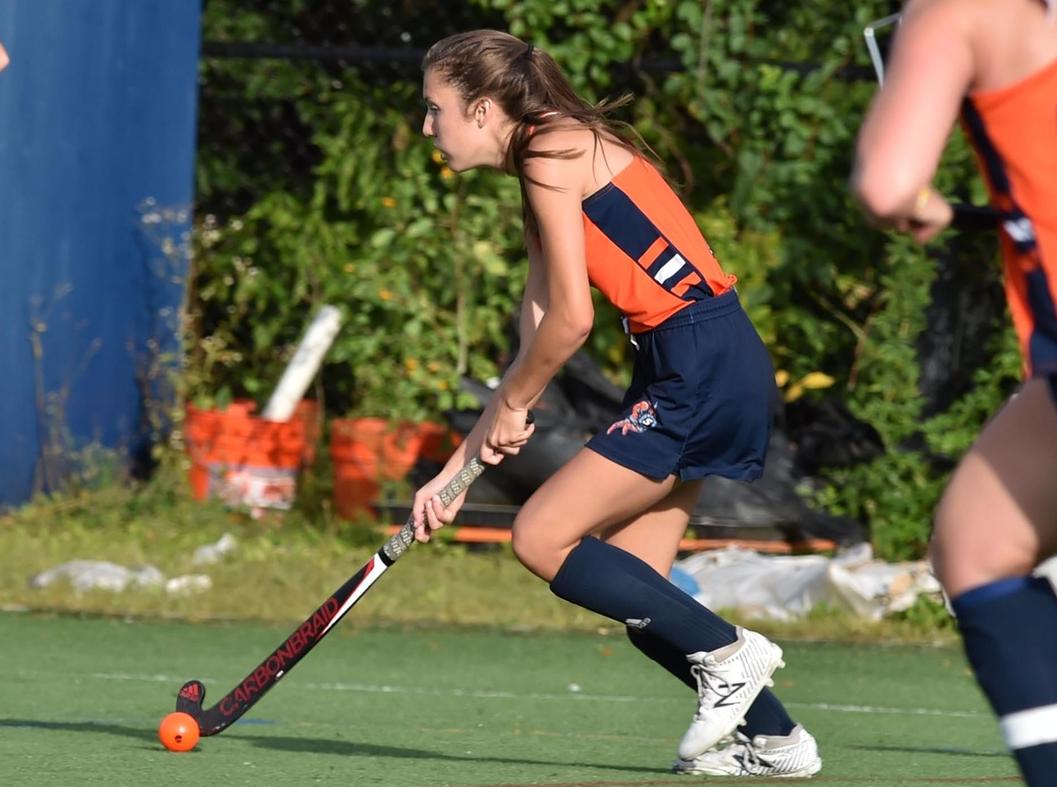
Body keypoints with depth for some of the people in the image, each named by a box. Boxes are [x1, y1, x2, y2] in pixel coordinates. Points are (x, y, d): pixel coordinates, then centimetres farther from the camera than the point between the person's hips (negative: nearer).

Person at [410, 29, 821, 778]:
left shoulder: (554, 153, -9)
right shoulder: (561, 167, 20)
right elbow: (537, 344, 19)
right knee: (630, 587, 9)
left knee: (542, 538, -8)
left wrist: (509, 407, 3)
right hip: (682, 370, 10)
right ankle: (773, 739, 15)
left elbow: (570, 321, -14)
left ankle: (727, 652, -3)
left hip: (703, 369, -10)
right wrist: (457, 470, 17)